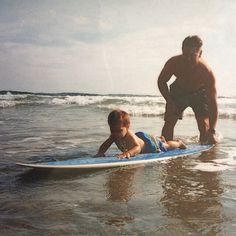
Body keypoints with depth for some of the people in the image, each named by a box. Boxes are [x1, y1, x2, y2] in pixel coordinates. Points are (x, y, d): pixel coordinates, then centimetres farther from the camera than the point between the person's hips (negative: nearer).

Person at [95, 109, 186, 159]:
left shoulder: (130, 136, -47)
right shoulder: (114, 136, -26)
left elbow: (138, 147, -62)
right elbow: (105, 145, -17)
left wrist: (128, 153, -82)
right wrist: (101, 152, -40)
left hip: (147, 143, -7)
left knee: (166, 146, 19)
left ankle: (179, 143, 48)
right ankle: (161, 140, 67)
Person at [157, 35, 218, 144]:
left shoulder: (207, 72, -35)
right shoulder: (173, 63, -30)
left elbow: (213, 103, -33)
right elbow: (162, 82, -9)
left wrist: (212, 131, -38)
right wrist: (169, 101, -21)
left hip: (199, 93, -1)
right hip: (178, 91, 2)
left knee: (205, 127, -10)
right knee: (169, 122, -9)